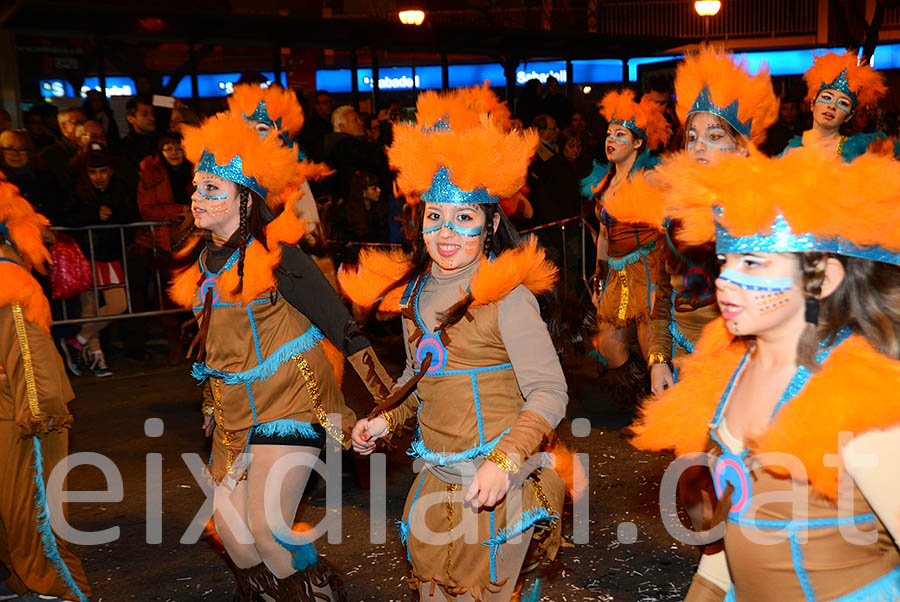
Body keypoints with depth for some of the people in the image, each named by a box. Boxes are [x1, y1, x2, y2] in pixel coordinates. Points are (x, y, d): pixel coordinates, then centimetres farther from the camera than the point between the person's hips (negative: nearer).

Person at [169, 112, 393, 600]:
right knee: (231, 531, 11)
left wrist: (391, 400, -19)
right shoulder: (201, 257, 6)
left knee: (267, 529, -9)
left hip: (290, 401, -7)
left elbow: (338, 322, -16)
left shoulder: (274, 253, -15)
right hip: (236, 411, 7)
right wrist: (210, 402, 24)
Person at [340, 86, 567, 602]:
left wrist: (504, 462, -26)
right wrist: (385, 419, 5)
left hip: (495, 481, -6)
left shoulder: (508, 296, -15)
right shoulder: (410, 293, 5)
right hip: (437, 478, 6)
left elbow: (549, 393, -16)